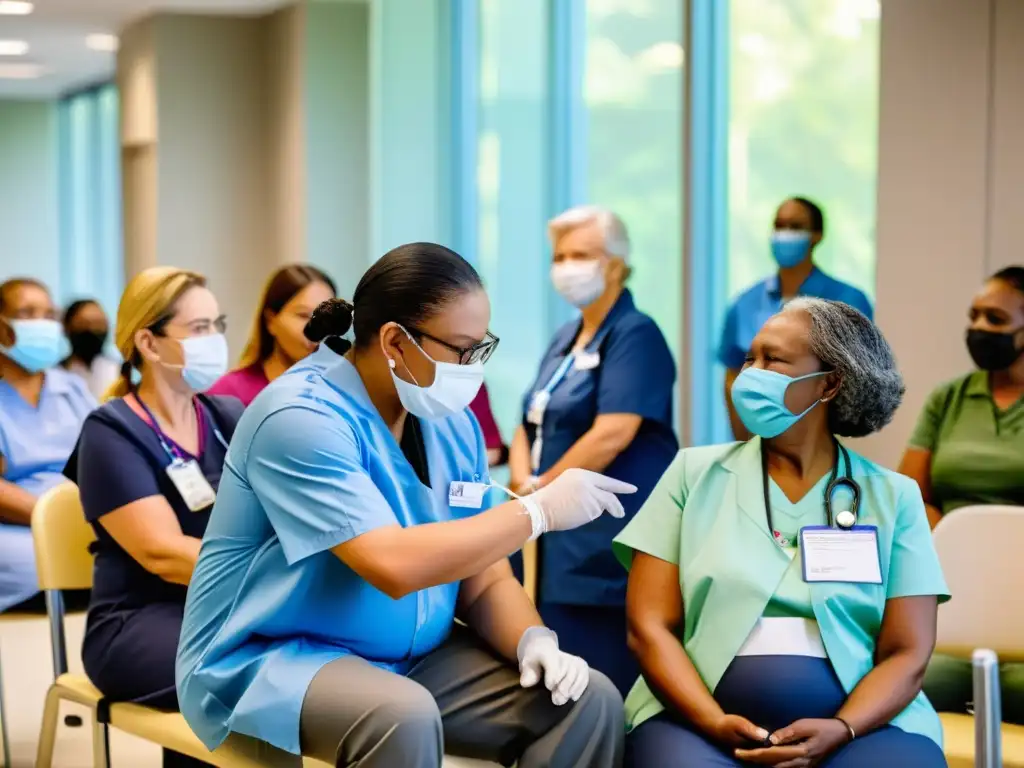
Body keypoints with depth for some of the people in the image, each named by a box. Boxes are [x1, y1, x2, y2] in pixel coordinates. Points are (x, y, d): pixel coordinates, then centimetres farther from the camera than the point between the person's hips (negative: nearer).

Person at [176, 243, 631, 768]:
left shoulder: (453, 424, 4)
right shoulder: (302, 417, -21)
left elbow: (483, 577, 7)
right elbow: (395, 567, -30)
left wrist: (533, 640, -15)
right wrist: (538, 511, -22)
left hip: (413, 660, 7)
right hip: (271, 659, -7)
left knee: (588, 700, -9)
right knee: (402, 716, -37)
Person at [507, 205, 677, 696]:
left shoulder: (635, 335, -10)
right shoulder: (566, 339, 18)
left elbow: (612, 435, -21)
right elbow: (531, 426, 18)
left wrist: (539, 489, -12)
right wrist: (522, 485, -3)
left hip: (608, 540, -9)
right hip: (560, 535, 9)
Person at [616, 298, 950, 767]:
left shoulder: (893, 498, 10)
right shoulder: (695, 473, 10)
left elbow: (907, 653, 4)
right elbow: (649, 625, 2)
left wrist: (839, 730, -15)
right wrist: (713, 723, -14)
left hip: (863, 720, 2)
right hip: (702, 717, -1)